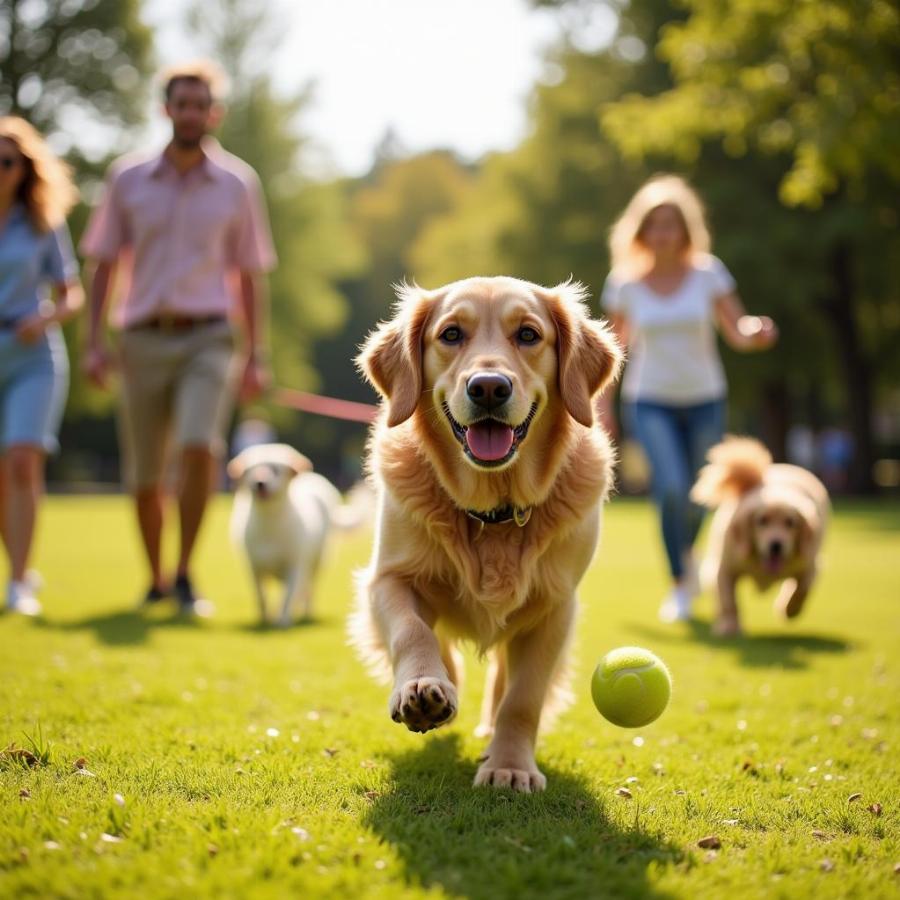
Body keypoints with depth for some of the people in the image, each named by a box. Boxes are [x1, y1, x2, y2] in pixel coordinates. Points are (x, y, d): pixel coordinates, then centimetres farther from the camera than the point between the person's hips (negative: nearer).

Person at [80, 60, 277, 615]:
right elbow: (105, 264, 10)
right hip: (143, 340, 2)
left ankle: (186, 575, -10)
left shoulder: (237, 184, 5)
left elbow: (250, 274, 9)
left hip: (207, 339, -1)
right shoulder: (128, 180, 6)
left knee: (199, 445, -24)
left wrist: (256, 356, 5)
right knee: (145, 476, 7)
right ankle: (156, 581, 28)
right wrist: (94, 341, 2)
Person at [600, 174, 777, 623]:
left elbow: (737, 331, -6)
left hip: (704, 400, 1)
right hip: (649, 402, -1)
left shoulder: (707, 273, -3)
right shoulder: (625, 283, -2)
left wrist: (758, 333, -28)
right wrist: (603, 402, 5)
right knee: (671, 487, -21)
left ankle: (685, 555, 43)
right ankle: (680, 585, -5)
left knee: (696, 498, 9)